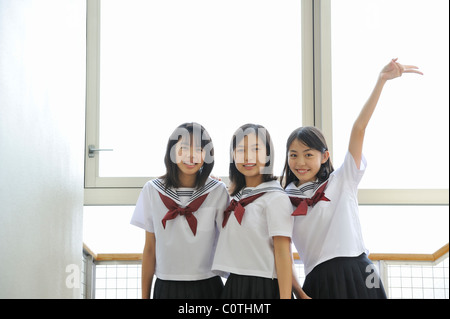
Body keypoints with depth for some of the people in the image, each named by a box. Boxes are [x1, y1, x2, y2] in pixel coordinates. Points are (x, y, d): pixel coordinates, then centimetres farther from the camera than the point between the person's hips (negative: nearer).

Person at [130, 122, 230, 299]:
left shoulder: (218, 191, -2)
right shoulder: (152, 190, 1)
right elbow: (150, 248, 6)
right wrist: (145, 295, 6)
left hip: (207, 288, -1)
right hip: (166, 287, 1)